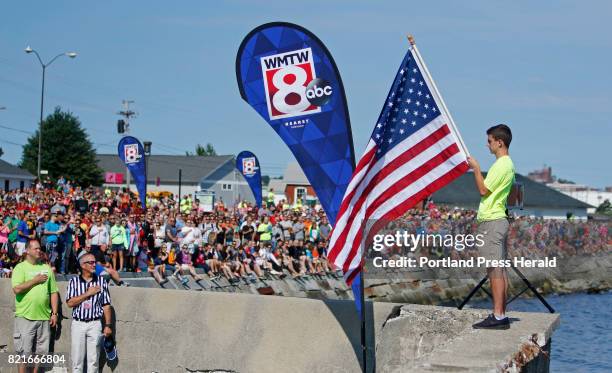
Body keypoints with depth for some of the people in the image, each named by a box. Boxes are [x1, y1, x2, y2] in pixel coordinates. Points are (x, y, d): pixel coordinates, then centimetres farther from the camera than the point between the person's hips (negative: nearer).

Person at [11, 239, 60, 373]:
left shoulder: (47, 268, 13)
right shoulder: (20, 268, -1)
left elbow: (54, 292, 13)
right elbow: (17, 289, -16)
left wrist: (54, 313, 6)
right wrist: (35, 280, -10)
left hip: (44, 317, 4)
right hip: (25, 317, -4)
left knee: (40, 352, 9)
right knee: (24, 353, -3)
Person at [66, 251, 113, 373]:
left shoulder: (101, 281, 3)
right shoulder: (74, 281, 1)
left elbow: (106, 305, 4)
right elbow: (70, 303, -8)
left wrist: (108, 325, 0)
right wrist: (88, 293, -12)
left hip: (95, 324, 0)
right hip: (78, 323, 0)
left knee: (93, 359, 4)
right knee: (77, 359, 6)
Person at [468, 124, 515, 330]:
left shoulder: (501, 165, -14)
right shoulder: (507, 164, 18)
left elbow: (483, 190, -14)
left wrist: (476, 169, -7)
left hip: (492, 222, -11)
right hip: (499, 220, 11)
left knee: (495, 270, -10)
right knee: (500, 270, 9)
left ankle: (498, 316, -11)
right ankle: (501, 315, 11)